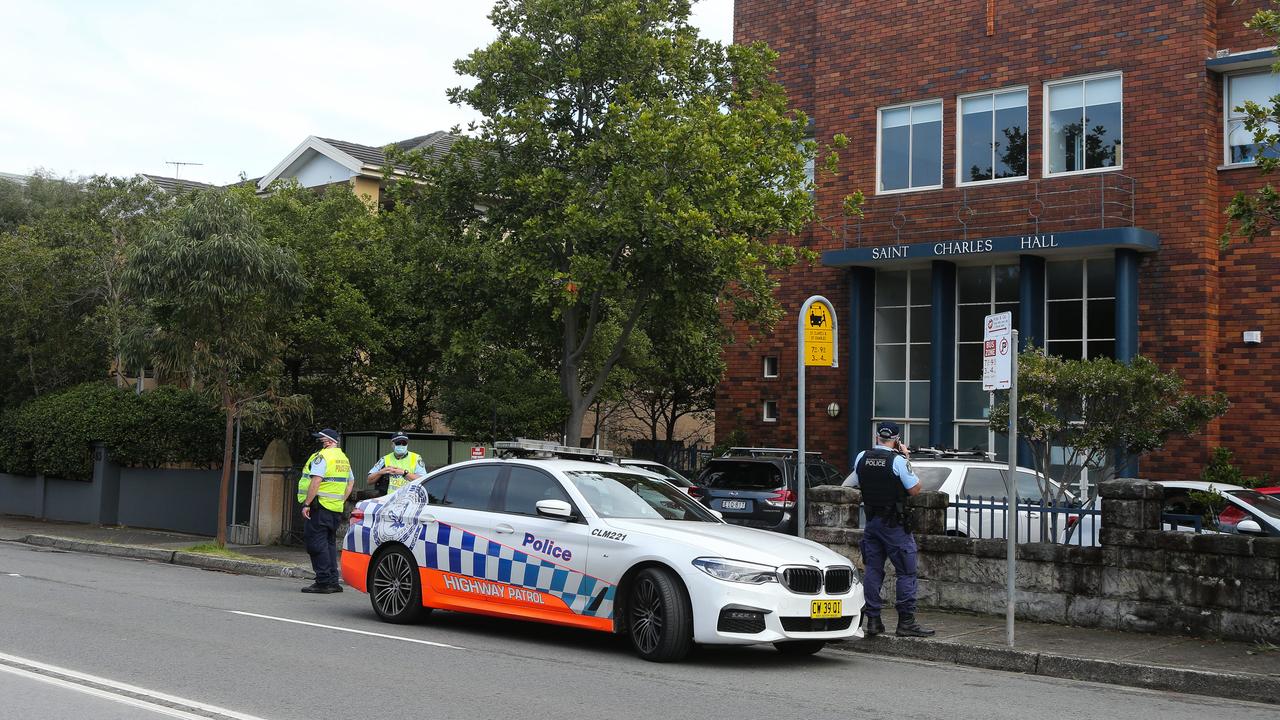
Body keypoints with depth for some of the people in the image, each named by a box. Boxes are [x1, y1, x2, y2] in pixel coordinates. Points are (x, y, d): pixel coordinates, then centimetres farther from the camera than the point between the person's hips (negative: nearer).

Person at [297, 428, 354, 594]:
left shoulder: (322, 456, -11)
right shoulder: (344, 459, 17)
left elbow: (316, 481, -20)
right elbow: (351, 482, 25)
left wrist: (306, 504, -19)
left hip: (320, 506, -9)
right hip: (336, 509, 9)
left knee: (316, 542, -5)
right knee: (330, 543, 14)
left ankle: (323, 581, -7)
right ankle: (333, 582, 14)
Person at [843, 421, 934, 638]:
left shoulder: (862, 457, 3)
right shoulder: (897, 460, -13)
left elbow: (852, 483, 18)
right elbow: (915, 489, -9)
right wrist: (906, 458, -1)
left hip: (871, 521, 6)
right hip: (894, 523, -6)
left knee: (872, 570, 9)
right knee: (906, 572, 0)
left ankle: (873, 620, 10)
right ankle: (906, 622, -2)